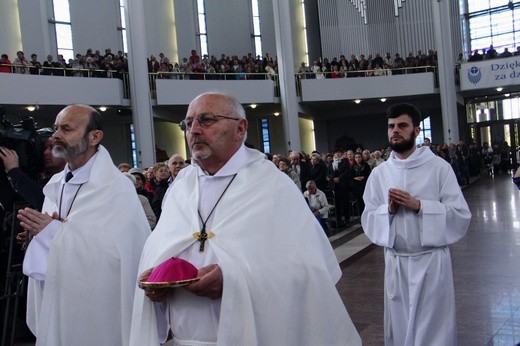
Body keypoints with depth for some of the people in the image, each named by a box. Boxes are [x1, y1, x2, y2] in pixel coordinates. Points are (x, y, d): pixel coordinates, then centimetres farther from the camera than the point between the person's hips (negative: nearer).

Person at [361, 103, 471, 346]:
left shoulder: (438, 167, -6)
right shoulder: (379, 173, 3)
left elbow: (461, 215, -9)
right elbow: (367, 220, 6)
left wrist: (418, 205, -19)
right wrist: (388, 210, -13)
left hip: (431, 260, -3)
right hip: (396, 262, 3)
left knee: (433, 325, 9)